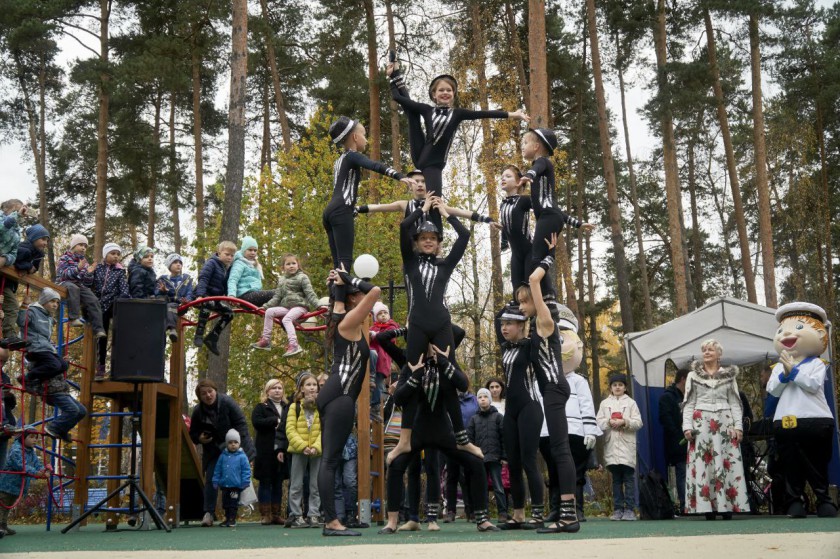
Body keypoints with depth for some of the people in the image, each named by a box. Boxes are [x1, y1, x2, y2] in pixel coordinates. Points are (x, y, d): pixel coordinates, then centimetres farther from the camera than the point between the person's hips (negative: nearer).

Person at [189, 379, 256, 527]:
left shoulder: (227, 402, -14)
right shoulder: (198, 411, -4)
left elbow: (241, 423, -12)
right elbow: (193, 433, 10)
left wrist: (235, 443, -17)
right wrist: (199, 438, -13)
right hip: (213, 451, 3)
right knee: (211, 478, -9)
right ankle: (209, 513, -7)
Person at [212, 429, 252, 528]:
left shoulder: (242, 456, -7)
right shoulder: (223, 456, 4)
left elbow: (246, 470, -6)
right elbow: (217, 470, 10)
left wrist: (245, 482, -10)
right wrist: (216, 481, 6)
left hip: (236, 486, -4)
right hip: (224, 485, 4)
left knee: (233, 503, 1)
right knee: (226, 503, 13)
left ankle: (232, 519, 9)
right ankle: (227, 518, 24)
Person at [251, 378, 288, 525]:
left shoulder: (287, 408, 14)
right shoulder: (261, 407, 4)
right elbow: (256, 421, -14)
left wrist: (283, 449, -6)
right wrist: (275, 420, -11)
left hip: (282, 451, 4)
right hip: (266, 452, -4)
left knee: (278, 483, 8)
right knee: (265, 482, 1)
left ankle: (276, 514, 13)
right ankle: (265, 514, 5)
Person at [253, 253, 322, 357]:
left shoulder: (302, 277, 1)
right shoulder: (282, 280, 18)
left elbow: (310, 293, -7)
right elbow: (277, 297, 16)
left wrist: (317, 305, -21)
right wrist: (265, 306, 5)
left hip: (300, 305, -6)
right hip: (286, 306, 6)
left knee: (286, 319, -32)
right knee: (269, 311, -14)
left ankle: (294, 345, -41)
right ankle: (265, 340, -11)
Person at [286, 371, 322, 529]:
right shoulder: (294, 407, 1)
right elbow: (290, 430, -5)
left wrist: (316, 447, -18)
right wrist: (302, 446, -17)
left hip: (317, 451, 0)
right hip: (298, 451, 0)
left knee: (315, 486, 5)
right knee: (296, 485, 4)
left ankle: (313, 515, 12)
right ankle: (297, 516, 11)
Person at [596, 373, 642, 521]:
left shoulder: (631, 403, 8)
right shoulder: (604, 403, 14)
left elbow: (638, 423, 1)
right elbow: (598, 422, 7)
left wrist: (624, 422, -13)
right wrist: (609, 422, -11)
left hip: (627, 445, -2)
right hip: (611, 445, 2)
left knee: (629, 478, -3)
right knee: (616, 479, 5)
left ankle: (630, 509, 0)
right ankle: (618, 509, 9)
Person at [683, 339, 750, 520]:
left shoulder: (729, 375, 11)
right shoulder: (693, 375, 11)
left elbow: (735, 403, 9)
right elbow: (689, 403, 7)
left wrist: (738, 426, -2)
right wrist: (687, 426, -4)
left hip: (724, 422, 0)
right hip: (701, 423, 0)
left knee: (726, 463, -5)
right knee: (702, 464, -6)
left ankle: (727, 507, -3)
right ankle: (707, 508, -5)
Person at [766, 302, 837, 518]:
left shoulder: (817, 363, 3)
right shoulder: (779, 367, 13)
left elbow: (813, 385, -12)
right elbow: (772, 390, 2)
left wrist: (794, 371, -14)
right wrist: (784, 374, -12)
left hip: (815, 420, -3)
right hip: (786, 422, 3)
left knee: (817, 465, 5)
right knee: (791, 466, 4)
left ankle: (824, 500, 12)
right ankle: (794, 502, 8)